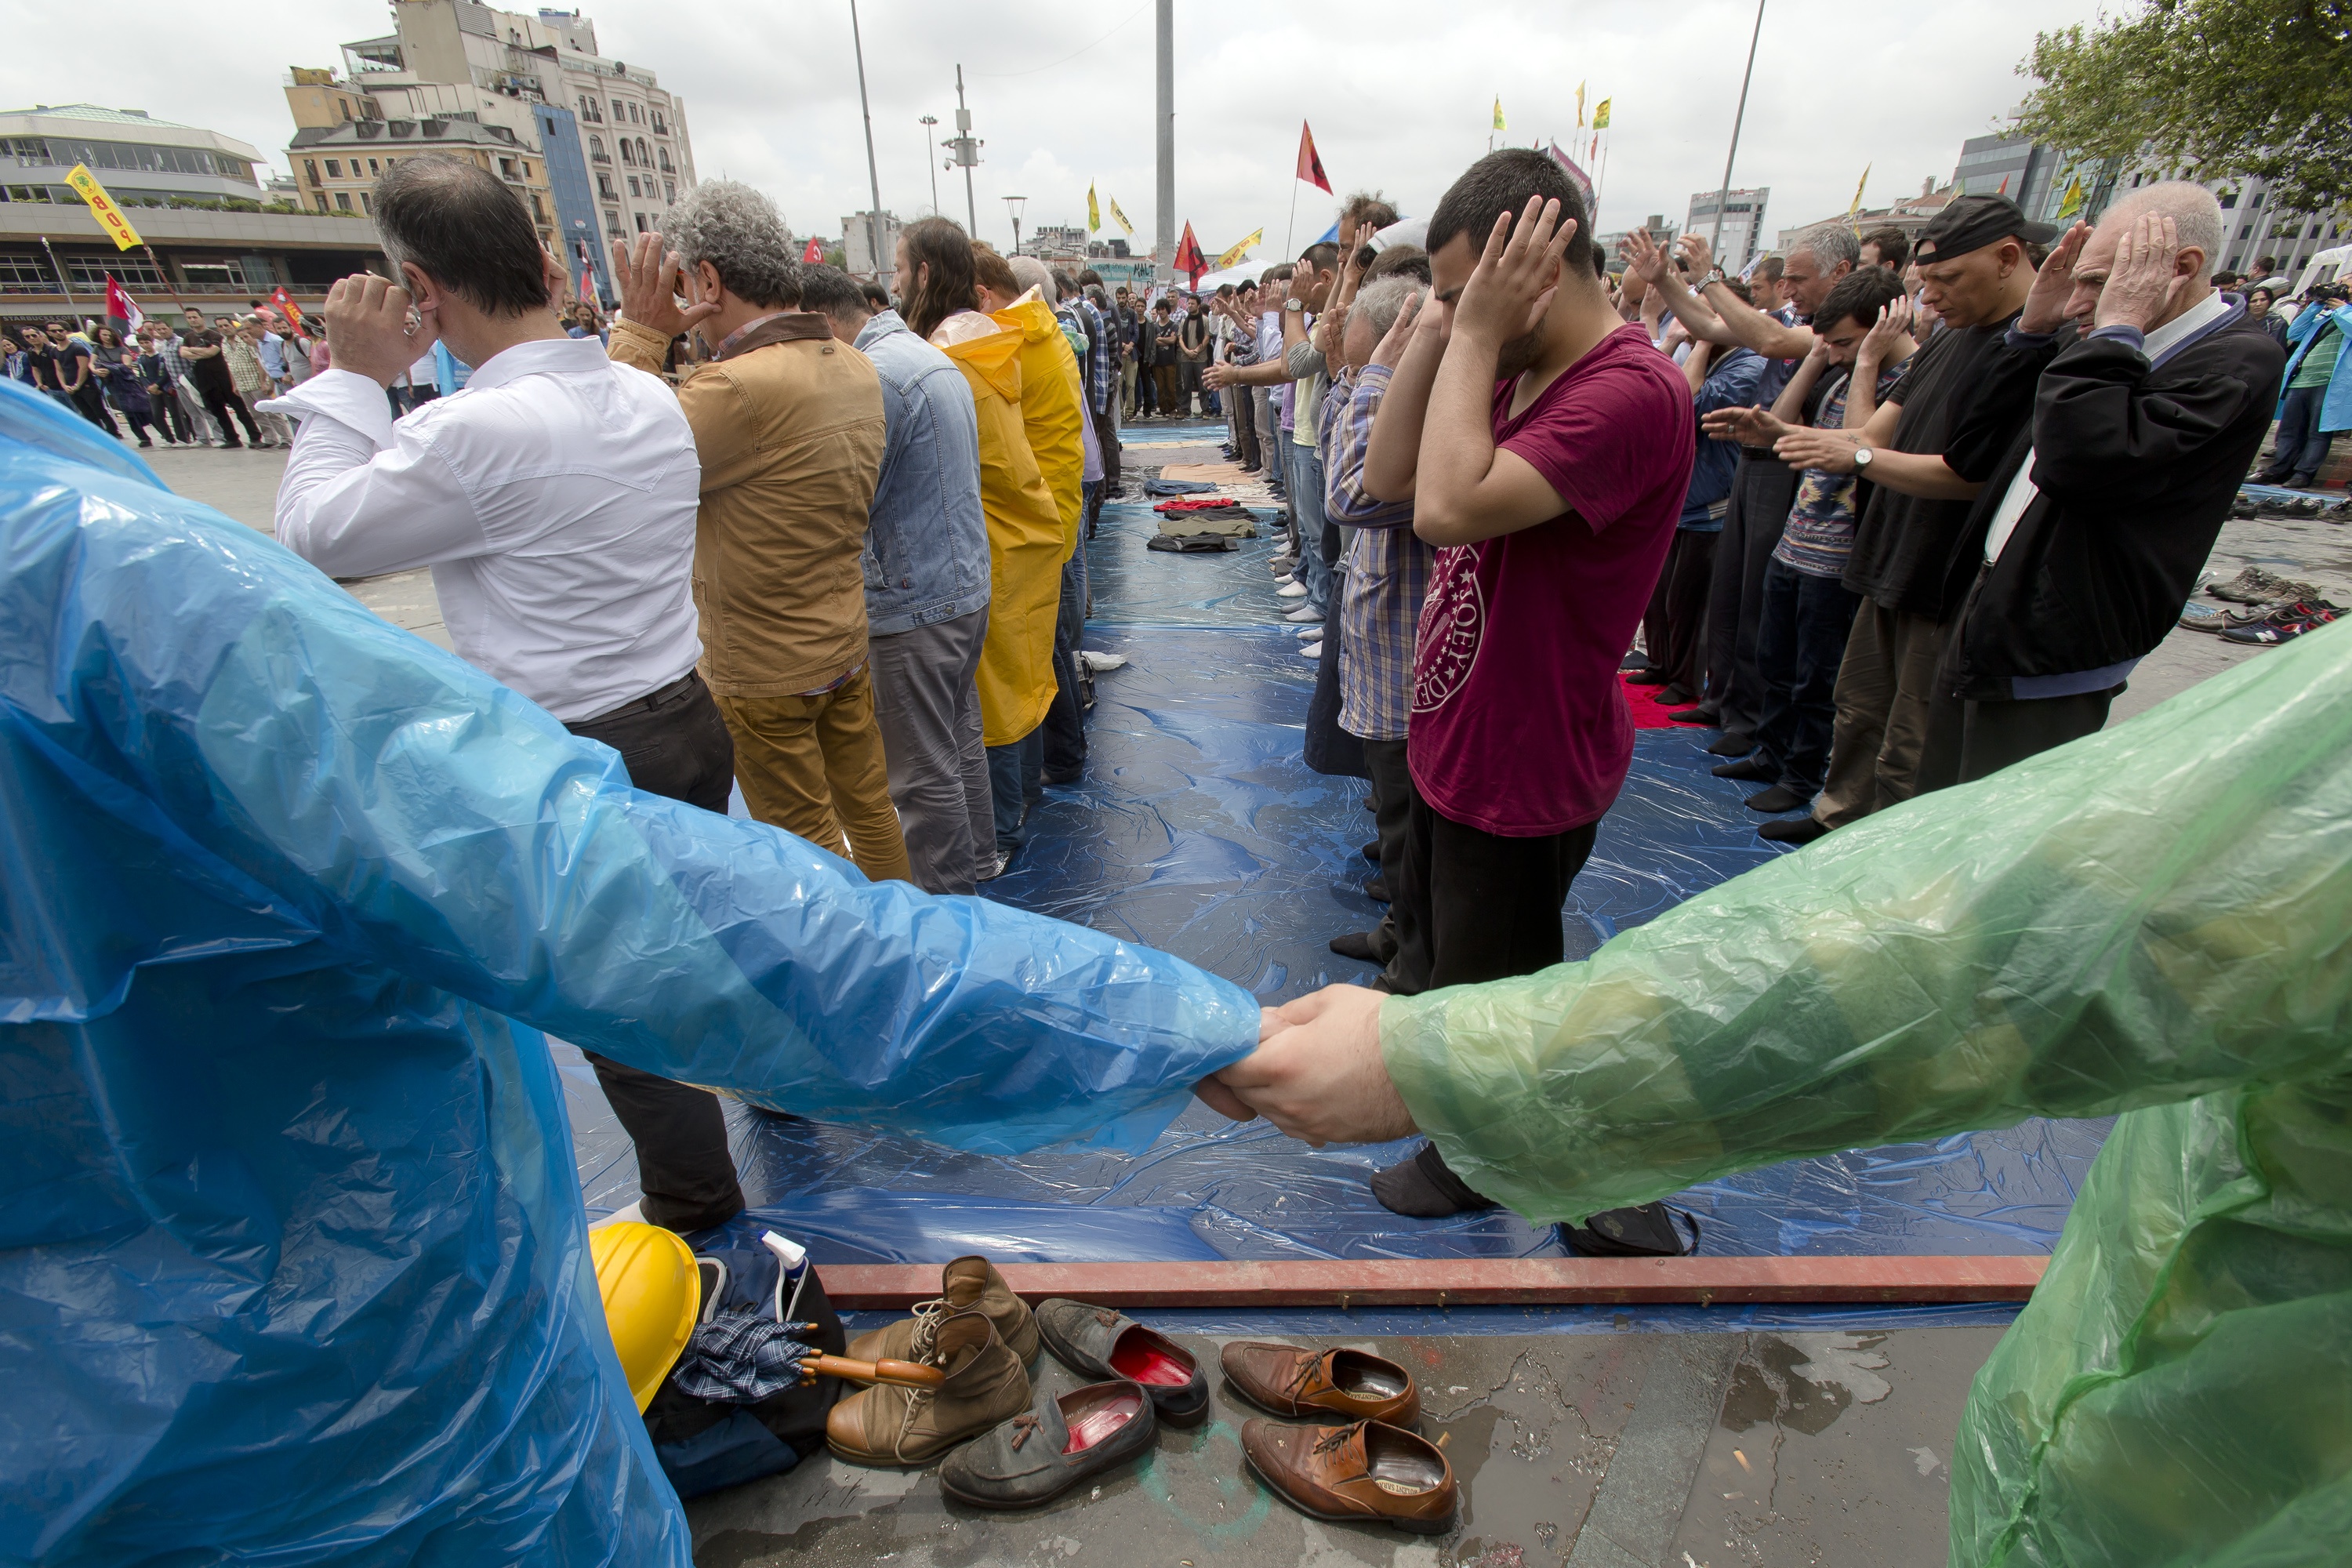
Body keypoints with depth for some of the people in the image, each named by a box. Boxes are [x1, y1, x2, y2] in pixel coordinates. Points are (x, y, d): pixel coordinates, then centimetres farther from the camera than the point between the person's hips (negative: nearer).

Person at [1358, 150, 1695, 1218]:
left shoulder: (1631, 391, -25)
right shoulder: (1514, 376, 6)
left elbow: (1450, 507, -37)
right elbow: (1388, 479, 2)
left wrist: (1474, 334, -26)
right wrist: (1438, 333, -6)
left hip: (1523, 767, -9)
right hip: (1454, 733, 9)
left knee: (1490, 986, 14)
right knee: (1428, 938, 30)